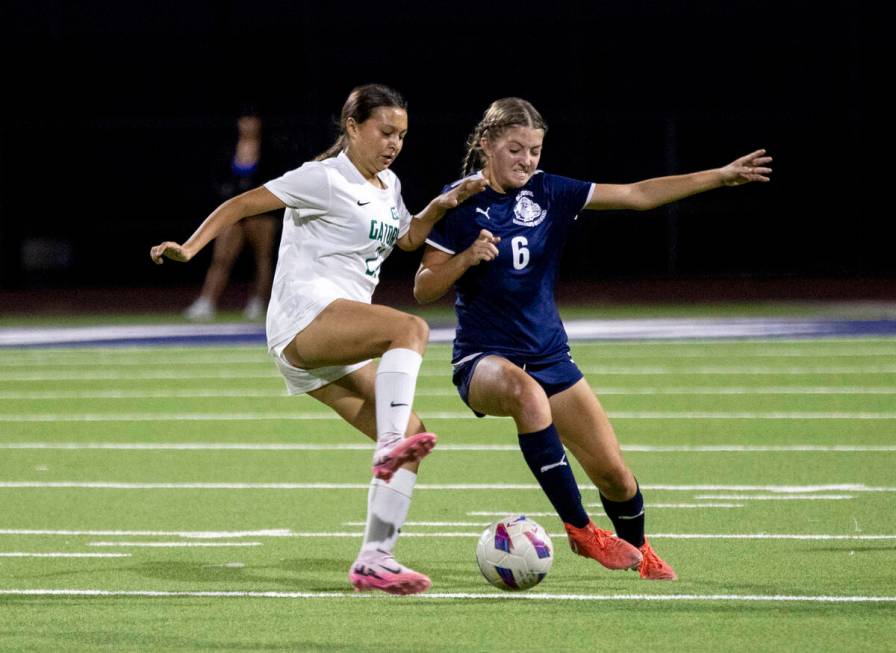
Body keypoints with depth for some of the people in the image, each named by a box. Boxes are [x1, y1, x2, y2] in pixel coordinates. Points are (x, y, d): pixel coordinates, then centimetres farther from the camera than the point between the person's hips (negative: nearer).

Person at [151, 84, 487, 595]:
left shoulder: (388, 186, 19)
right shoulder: (325, 179, -5)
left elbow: (408, 238, 34)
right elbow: (240, 205, -5)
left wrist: (442, 206, 15)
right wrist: (189, 249, -17)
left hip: (338, 349, 9)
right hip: (305, 316, -9)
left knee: (411, 438, -2)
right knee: (411, 329, -32)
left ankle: (375, 558, -4)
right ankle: (390, 448, -44)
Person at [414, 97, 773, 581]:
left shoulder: (549, 193, 3)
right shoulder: (460, 202, -6)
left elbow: (638, 195, 4)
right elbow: (423, 290, -5)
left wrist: (721, 176, -1)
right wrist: (467, 257, -23)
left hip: (549, 356, 4)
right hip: (482, 358, -4)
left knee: (614, 475, -2)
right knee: (525, 392, -41)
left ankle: (639, 552, 31)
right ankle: (579, 529, -30)